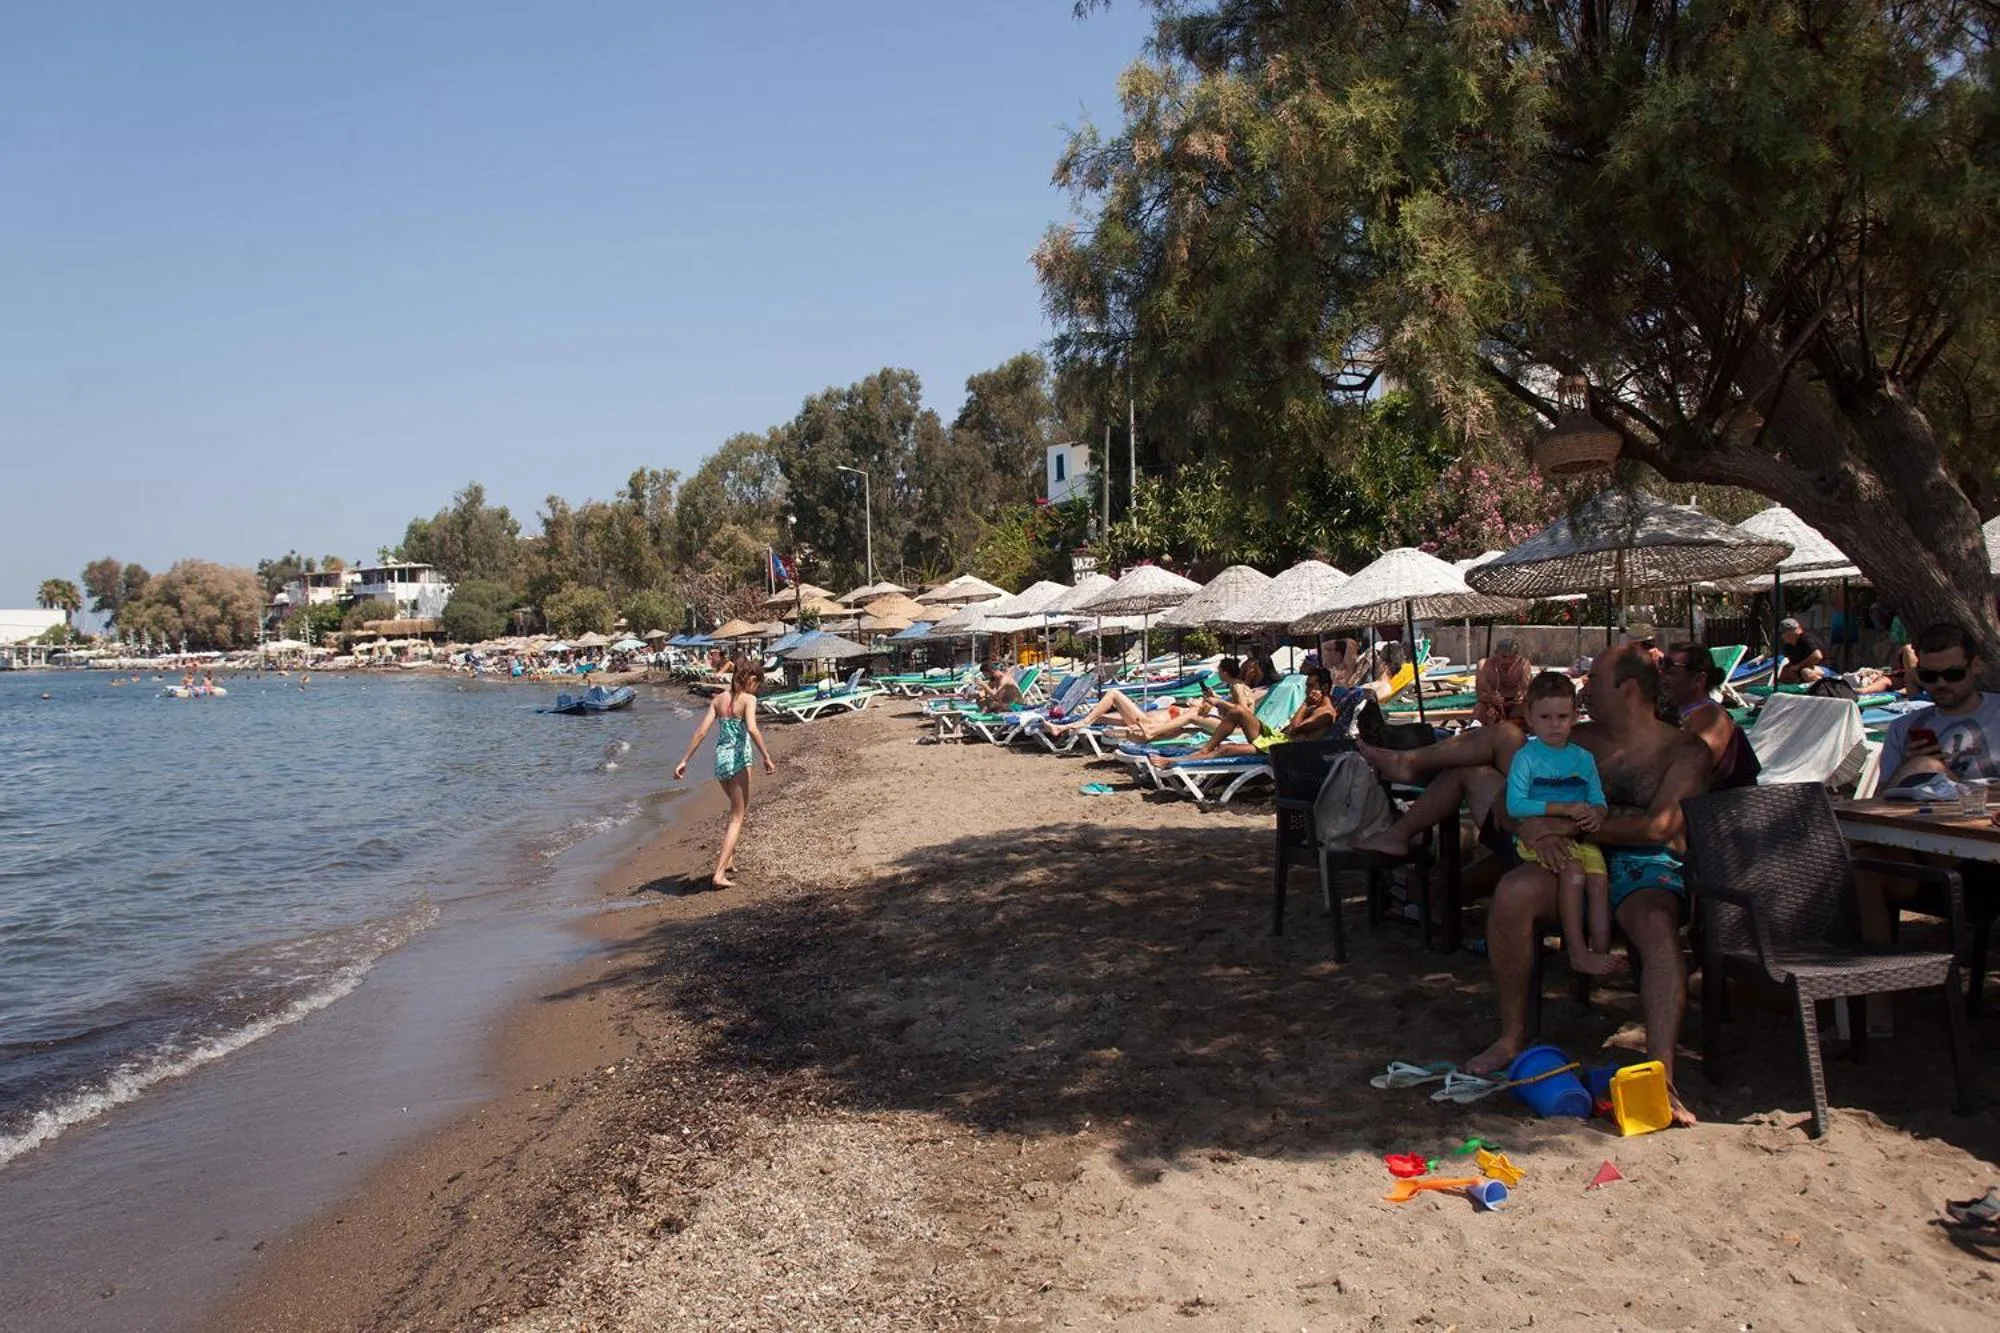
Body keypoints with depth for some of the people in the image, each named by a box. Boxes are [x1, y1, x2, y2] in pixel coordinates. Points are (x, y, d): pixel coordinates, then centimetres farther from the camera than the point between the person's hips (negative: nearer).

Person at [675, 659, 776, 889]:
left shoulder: (718, 699, 8)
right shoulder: (748, 699, -8)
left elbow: (701, 731, 3)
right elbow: (752, 729, -23)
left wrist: (685, 760, 4)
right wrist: (766, 758, -19)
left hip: (720, 760, 6)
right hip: (739, 760, -6)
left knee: (740, 808, 28)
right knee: (737, 817, 0)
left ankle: (728, 856, 27)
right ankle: (719, 874, -8)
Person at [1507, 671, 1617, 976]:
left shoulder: (1583, 758, 14)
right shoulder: (1526, 758, -2)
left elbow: (1598, 800, 12)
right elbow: (1515, 805, -14)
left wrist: (1595, 814, -14)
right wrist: (1564, 808, -20)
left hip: (1578, 835, 5)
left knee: (1599, 879, -21)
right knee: (1573, 869, -29)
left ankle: (1602, 952, -19)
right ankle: (1577, 952, -26)